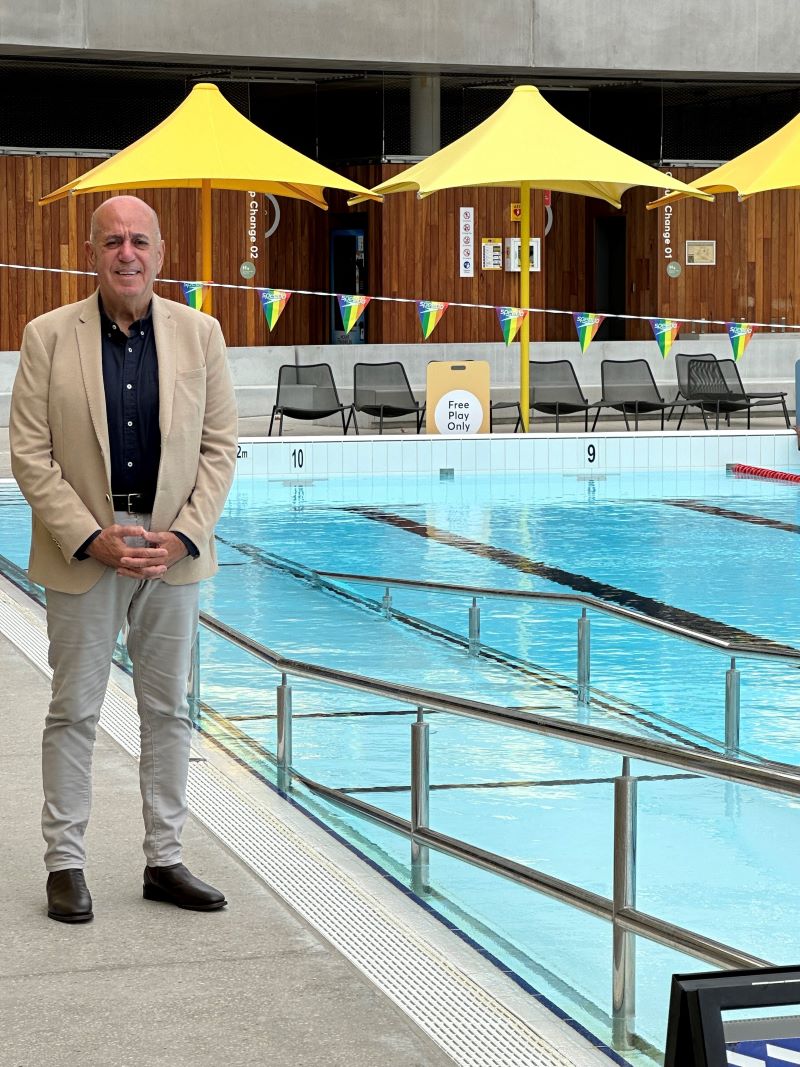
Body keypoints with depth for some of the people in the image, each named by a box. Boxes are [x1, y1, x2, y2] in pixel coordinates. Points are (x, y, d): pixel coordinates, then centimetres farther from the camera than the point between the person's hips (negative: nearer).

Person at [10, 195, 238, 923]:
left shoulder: (200, 333, 1)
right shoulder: (49, 337, -5)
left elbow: (220, 446, 3)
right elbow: (30, 454, -6)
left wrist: (183, 536, -9)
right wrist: (93, 538, -14)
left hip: (172, 549, 2)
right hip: (84, 552, -2)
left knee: (169, 710, 9)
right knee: (74, 712, 4)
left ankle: (164, 861, 19)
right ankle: (65, 863, 14)